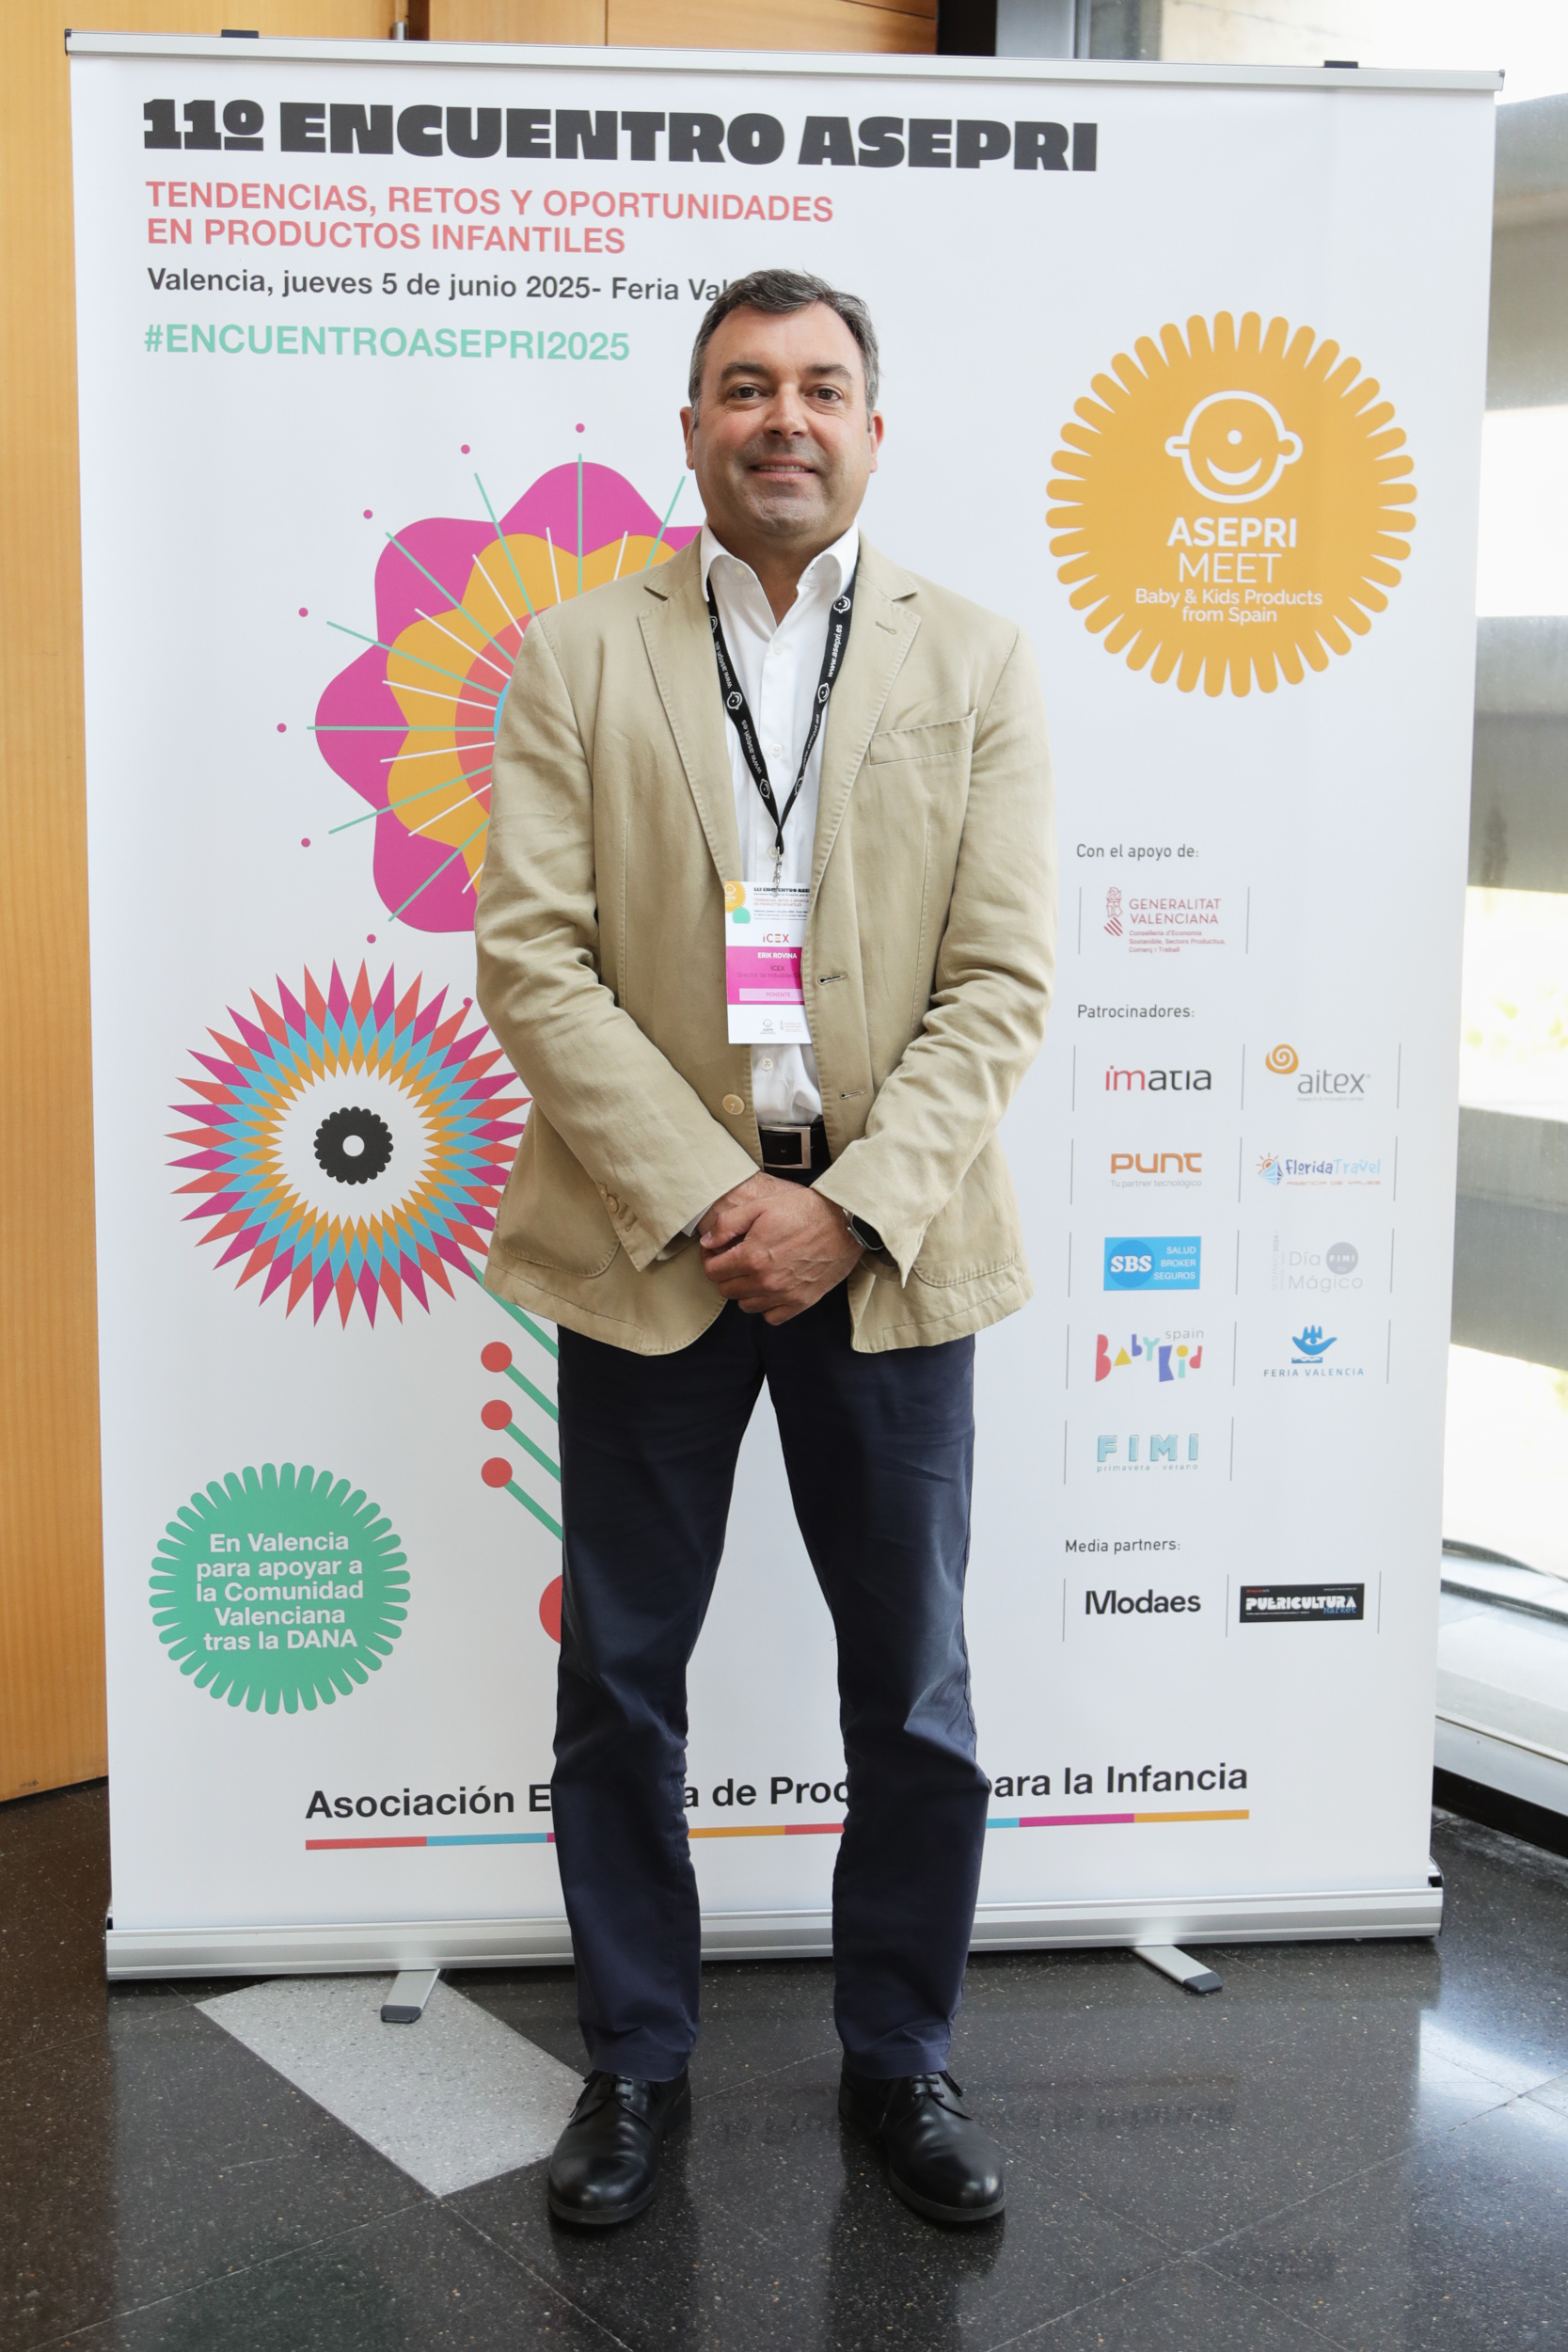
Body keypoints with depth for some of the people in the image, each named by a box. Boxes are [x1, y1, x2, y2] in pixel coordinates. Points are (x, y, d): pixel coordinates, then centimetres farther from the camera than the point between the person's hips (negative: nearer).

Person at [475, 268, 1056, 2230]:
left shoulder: (976, 664, 4)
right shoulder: (574, 656, 3)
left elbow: (1002, 980, -3)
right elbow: (528, 955, -6)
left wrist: (846, 1209, -14)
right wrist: (700, 1198, -15)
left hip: (885, 1248, 1)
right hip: (646, 1241, 0)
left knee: (915, 1697, 10)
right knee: (617, 1687, 10)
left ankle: (901, 2060, 31)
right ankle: (633, 2060, 30)